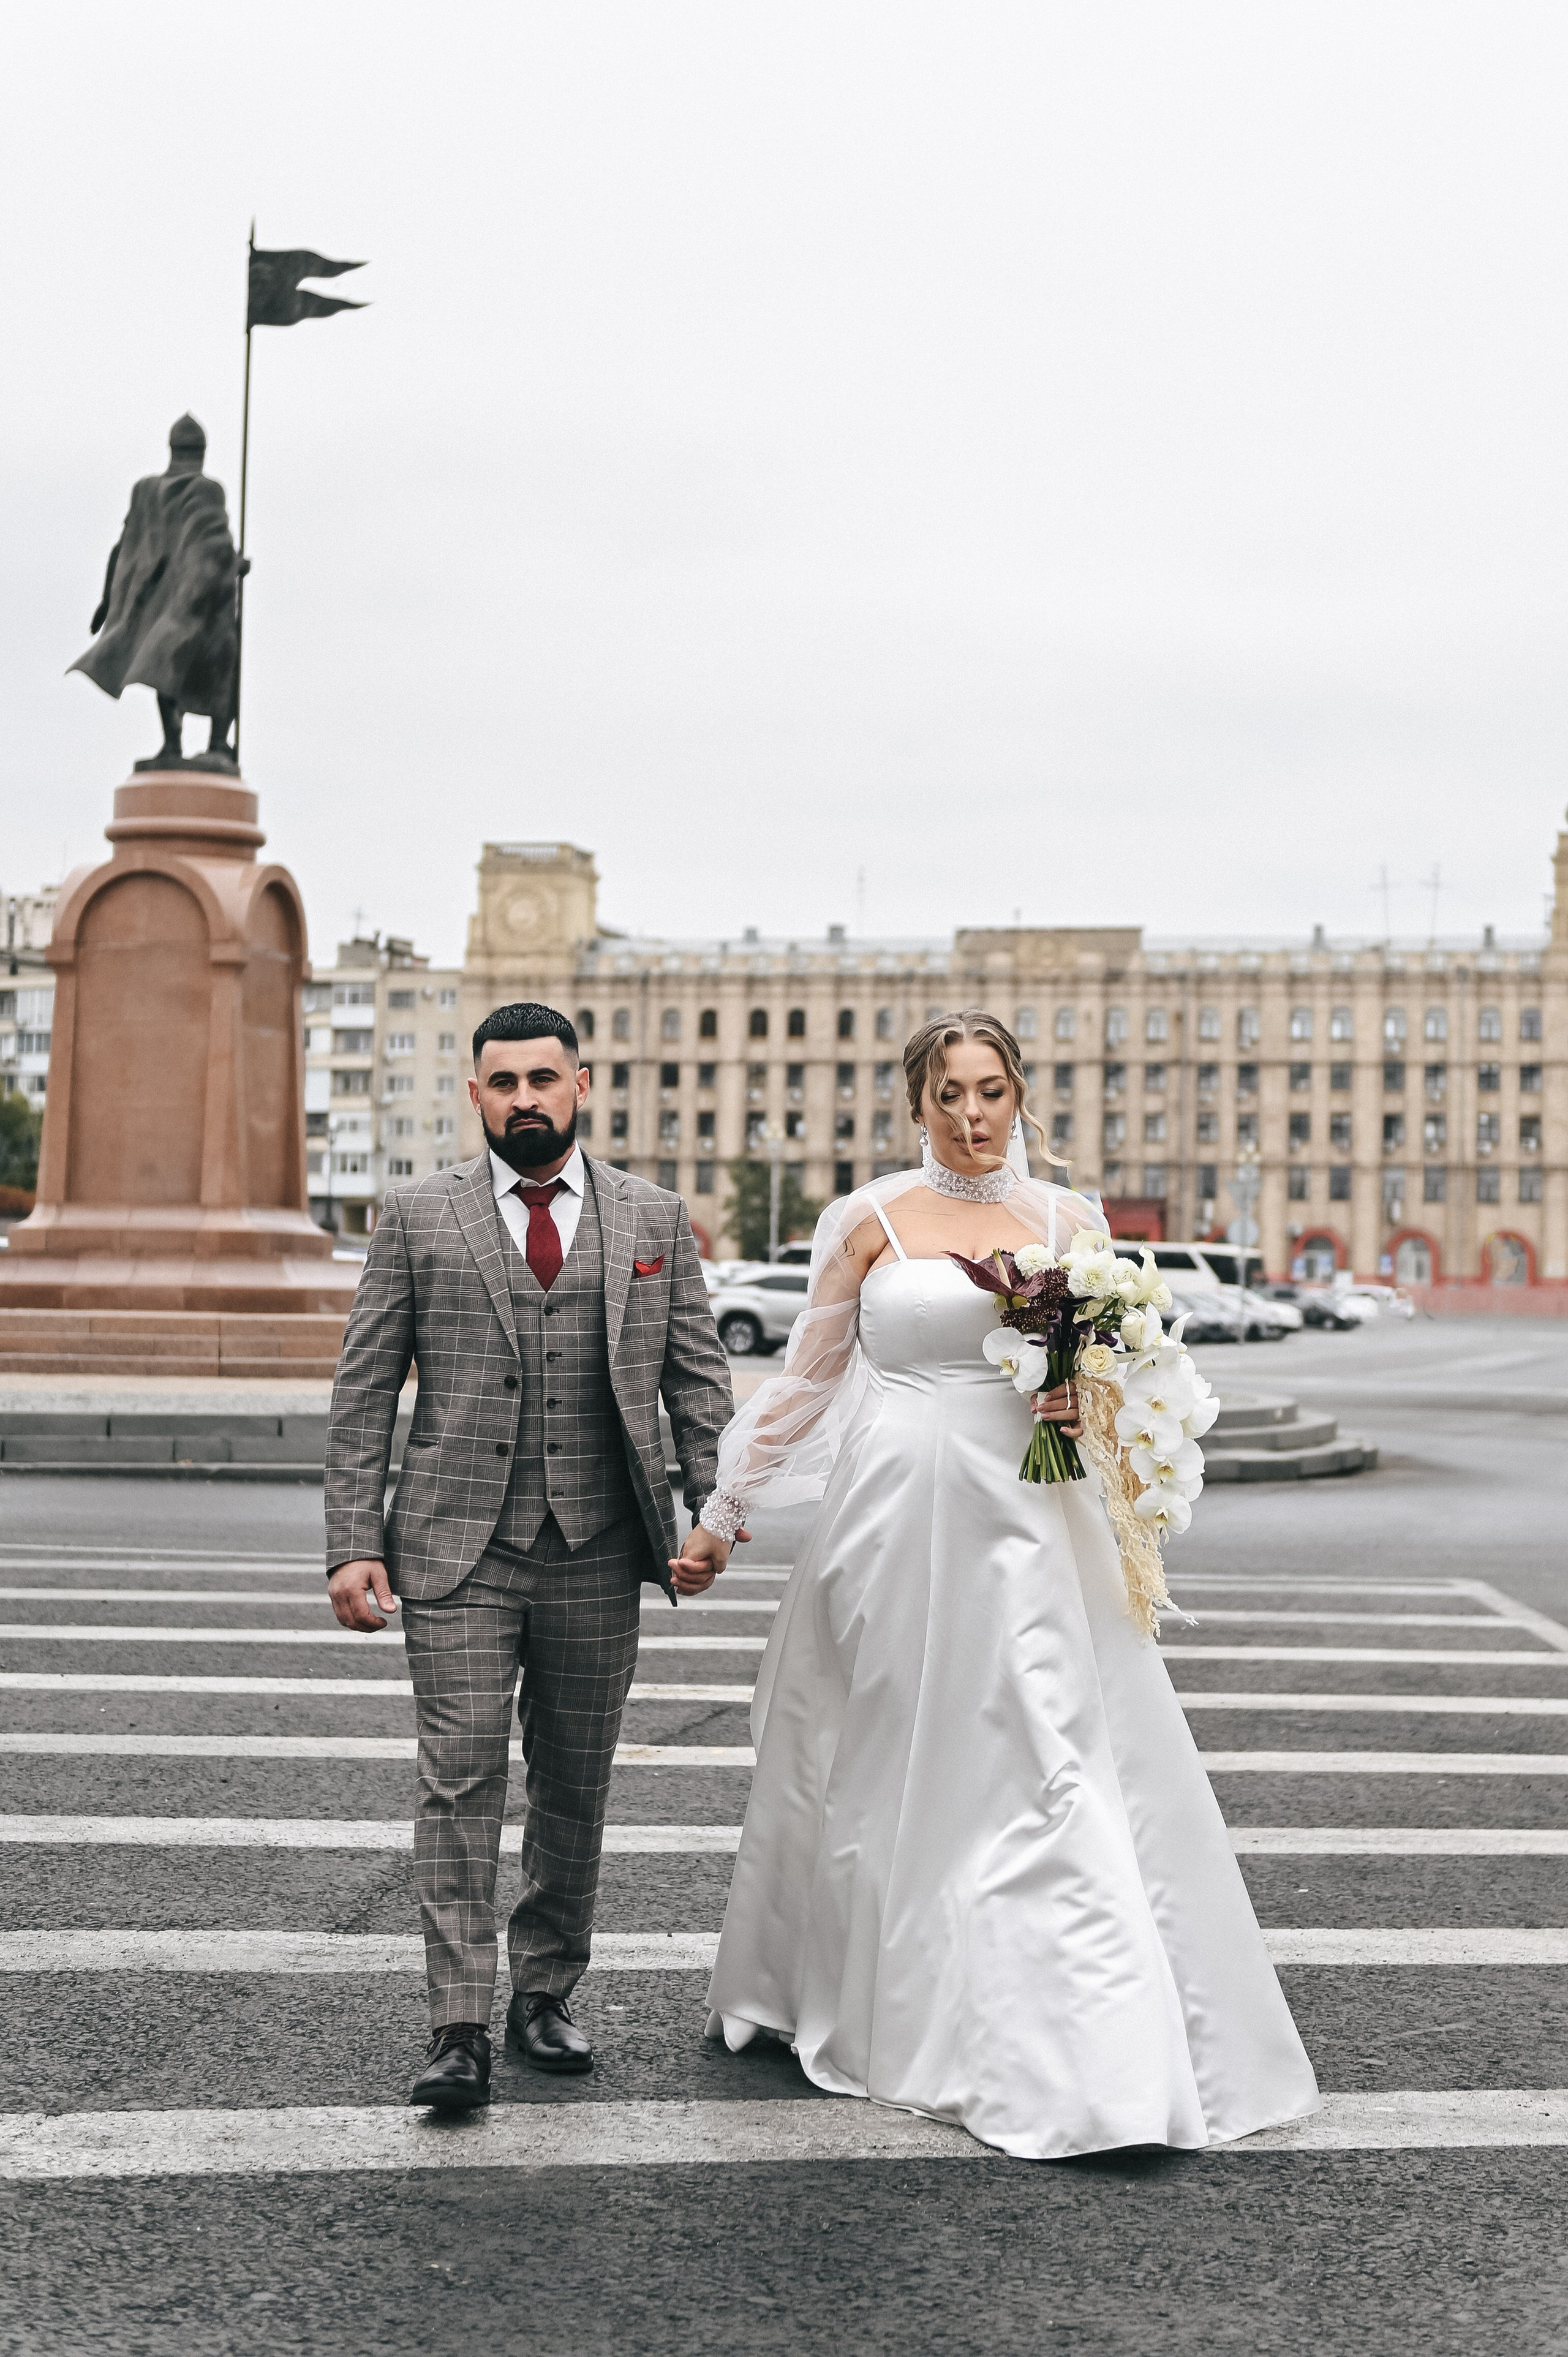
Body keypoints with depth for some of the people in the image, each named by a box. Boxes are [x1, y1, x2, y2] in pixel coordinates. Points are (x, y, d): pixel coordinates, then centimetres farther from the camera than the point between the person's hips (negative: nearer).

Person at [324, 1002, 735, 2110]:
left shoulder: (655, 1218, 7)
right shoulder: (419, 1217, 3)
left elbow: (700, 1378, 9)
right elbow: (364, 1391, 2)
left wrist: (715, 1511, -2)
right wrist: (354, 1543, -4)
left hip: (598, 1559, 2)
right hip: (458, 1556, -2)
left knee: (576, 1791, 10)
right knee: (461, 1784, -5)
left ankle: (545, 1996, 26)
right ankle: (461, 2030, 1)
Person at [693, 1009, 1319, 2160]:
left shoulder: (1066, 1220, 8)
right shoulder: (872, 1220, 2)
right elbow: (808, 1378, 8)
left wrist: (1086, 1404, -7)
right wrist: (728, 1506, 10)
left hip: (1025, 1523, 1)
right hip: (897, 1518, -1)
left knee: (1056, 1770, -4)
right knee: (886, 1772, 8)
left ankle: (1086, 2059, 2)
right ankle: (854, 2003, 28)